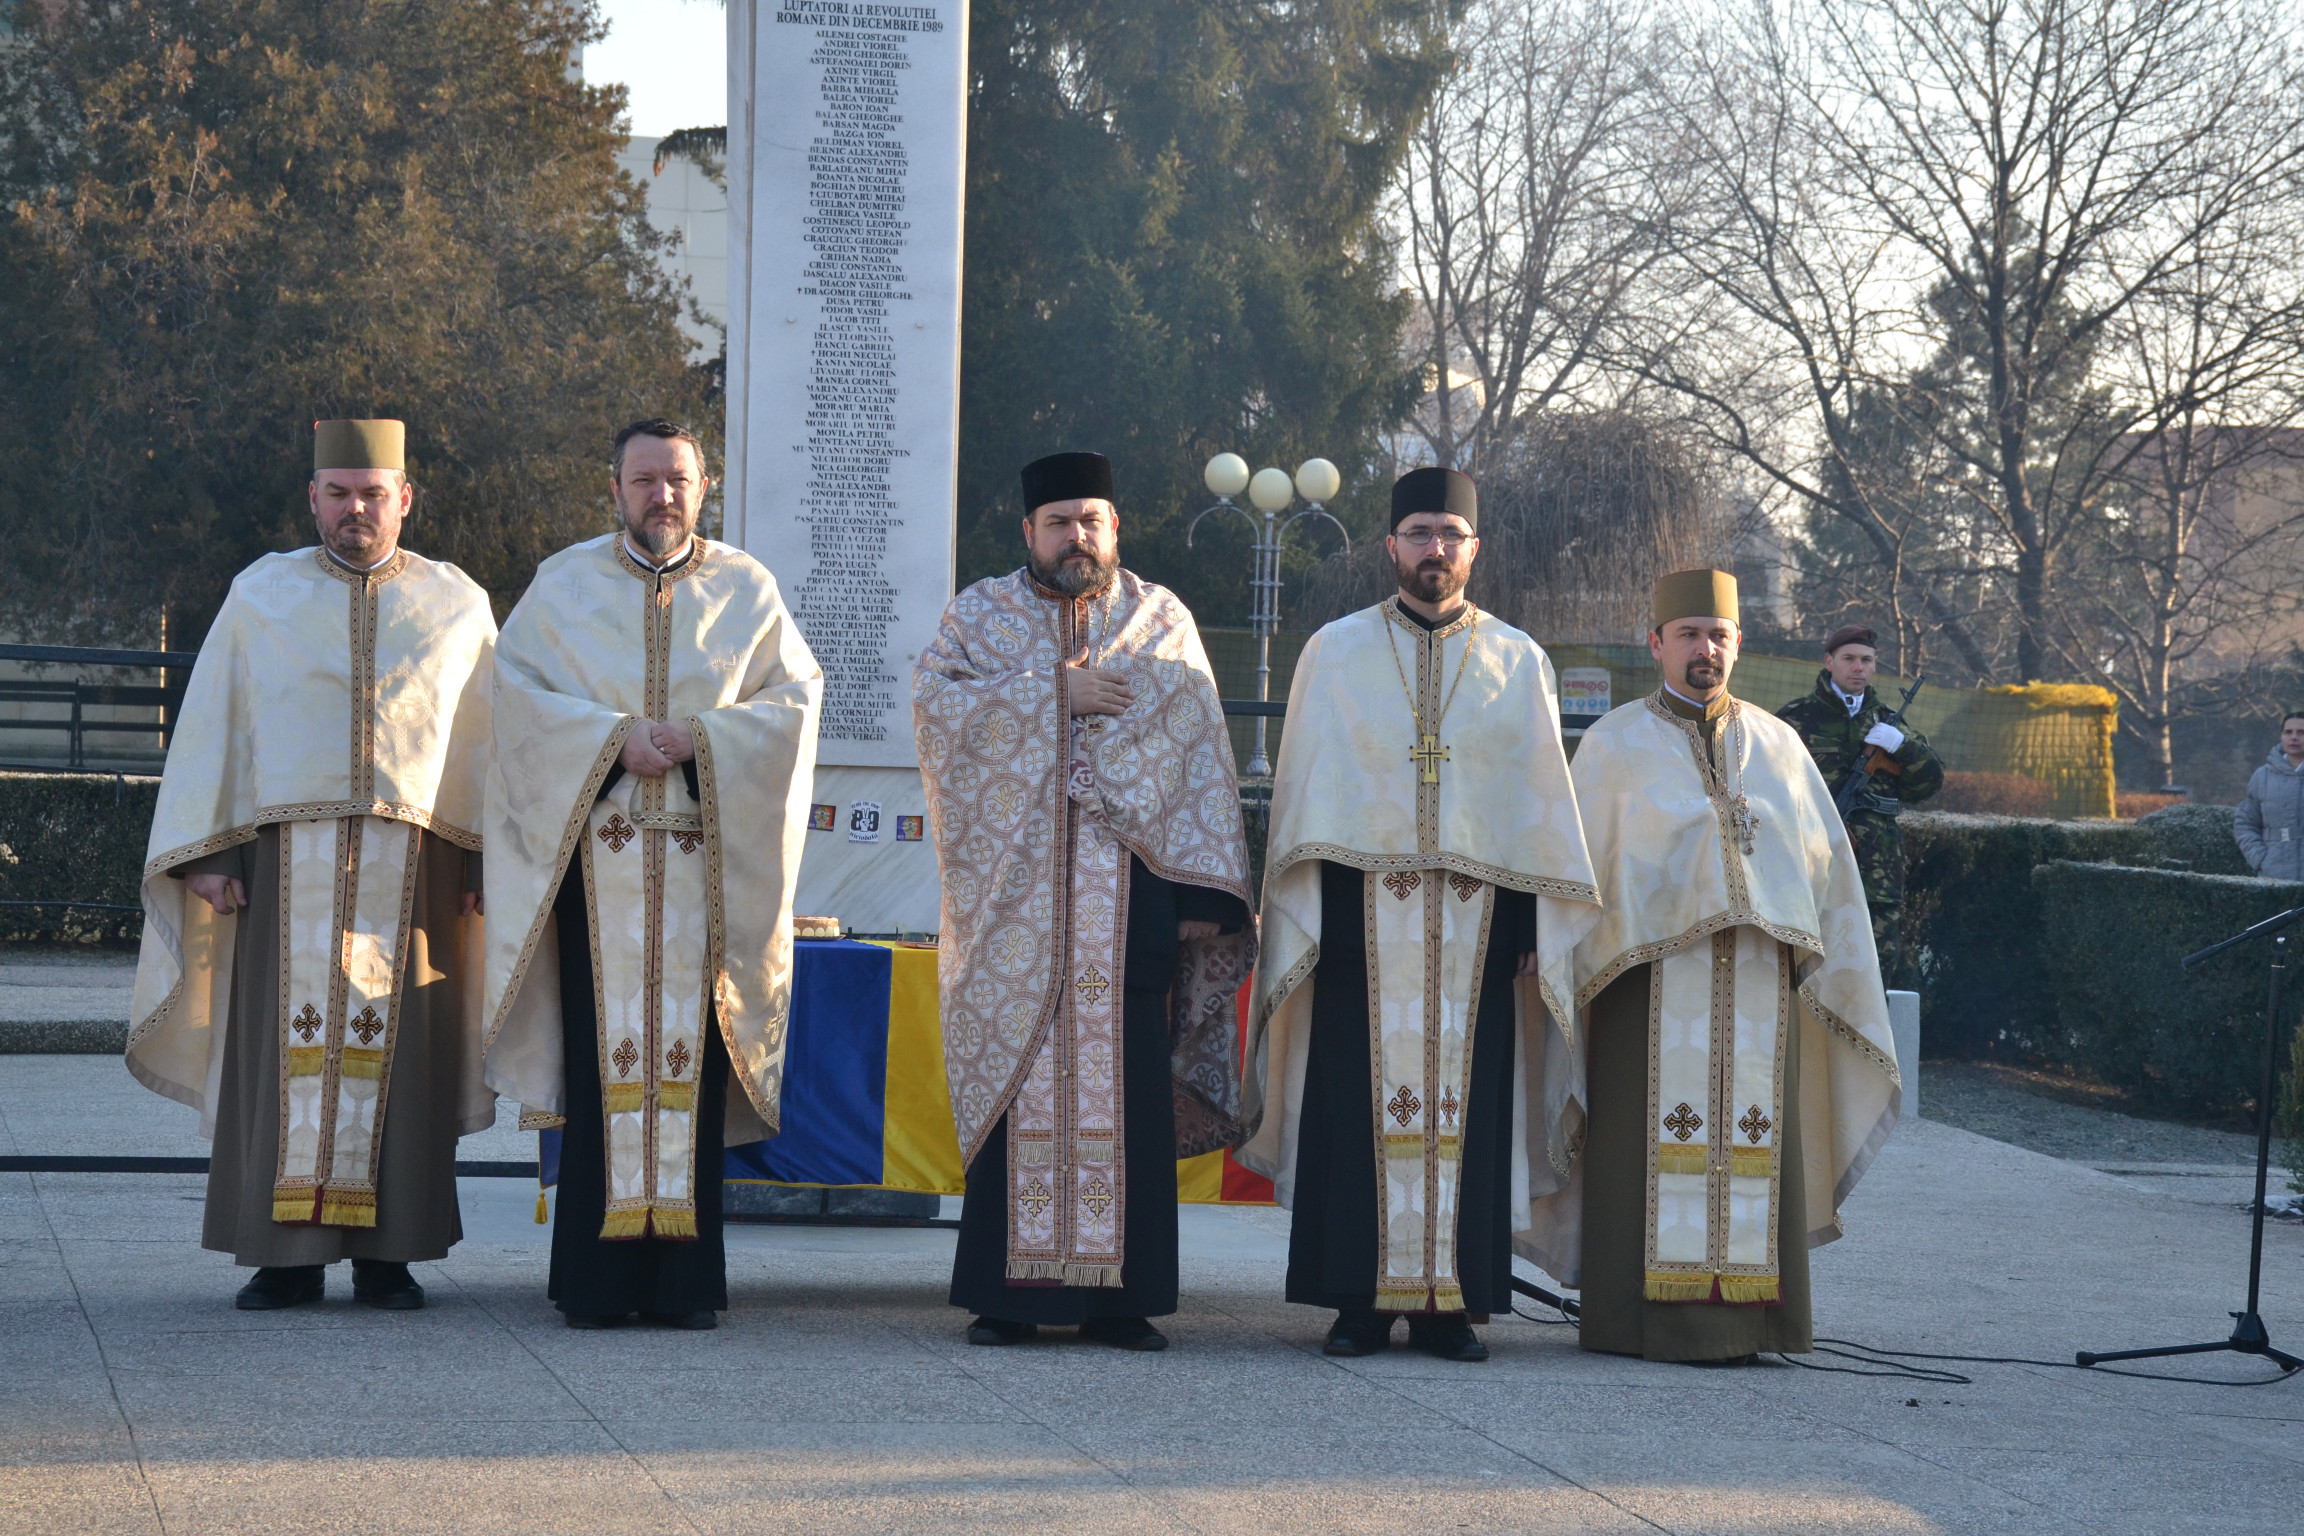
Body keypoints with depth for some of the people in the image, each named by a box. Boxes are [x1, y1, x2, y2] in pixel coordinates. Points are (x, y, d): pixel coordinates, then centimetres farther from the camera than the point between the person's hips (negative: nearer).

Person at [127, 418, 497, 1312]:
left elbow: (486, 743, 8)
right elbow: (212, 728, 7)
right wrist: (207, 854, -2)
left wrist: (491, 865, 0)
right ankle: (288, 1256, 0)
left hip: (413, 870, 0)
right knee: (288, 1048, -3)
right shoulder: (260, 596, 9)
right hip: (288, 864, 0)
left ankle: (386, 1254, 4)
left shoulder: (458, 606, 9)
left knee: (400, 1053, -1)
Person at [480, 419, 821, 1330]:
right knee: (604, 1050, -3)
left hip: (704, 859, 0)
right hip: (596, 852, 0)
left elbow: (794, 695, 4)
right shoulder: (565, 584, 8)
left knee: (690, 1049, -2)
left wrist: (700, 735, -10)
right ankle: (598, 1278, -1)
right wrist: (614, 738, -12)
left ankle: (685, 1278, 0)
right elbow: (519, 690, 1)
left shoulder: (746, 589, 10)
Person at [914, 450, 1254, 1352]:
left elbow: (1199, 759, 7)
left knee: (1128, 1093, -3)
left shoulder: (1162, 621, 13)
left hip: (1130, 902, 1)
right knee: (1019, 1089, -4)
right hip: (1018, 897, -1)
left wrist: (1202, 889, -3)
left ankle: (1120, 1295, 1)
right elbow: (937, 701, -6)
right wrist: (1057, 691, -12)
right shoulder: (981, 614, 12)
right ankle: (1007, 1295, 0)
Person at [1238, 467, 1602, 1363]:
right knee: (1360, 1104, -2)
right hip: (1361, 914, -1)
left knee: (1465, 1105, -1)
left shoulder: (1518, 662, 9)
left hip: (1476, 922, 1)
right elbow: (1305, 797, 6)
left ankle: (1451, 1302, 5)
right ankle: (1361, 1299, 3)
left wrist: (1538, 927, 2)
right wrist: (1301, 920, -2)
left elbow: (1542, 804, 9)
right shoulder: (1336, 653, 7)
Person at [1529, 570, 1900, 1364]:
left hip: (1758, 979, 3)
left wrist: (1829, 969, 10)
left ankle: (1741, 1314, 3)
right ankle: (1647, 1318, -4)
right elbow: (1578, 866, 5)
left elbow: (1826, 864, 17)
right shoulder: (1614, 745, 7)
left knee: (1750, 1141, 0)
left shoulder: (1777, 745, 15)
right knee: (1655, 1140, -7)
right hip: (1655, 978, -3)